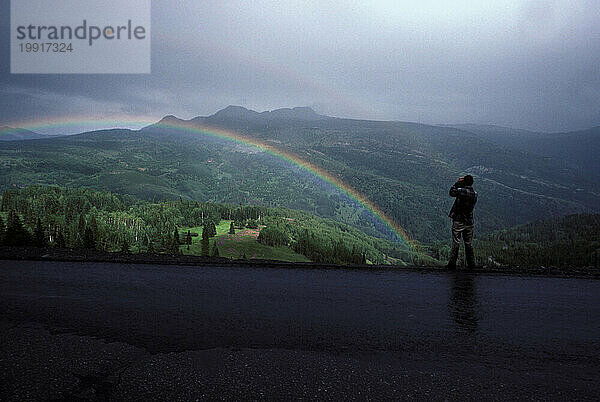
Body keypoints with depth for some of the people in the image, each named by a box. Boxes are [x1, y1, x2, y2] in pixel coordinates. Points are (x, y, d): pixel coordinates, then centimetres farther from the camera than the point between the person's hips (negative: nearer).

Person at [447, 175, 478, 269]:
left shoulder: (461, 191, -16)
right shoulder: (474, 194, 0)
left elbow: (452, 192, 1)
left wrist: (457, 183, 9)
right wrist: (461, 186, 12)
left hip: (458, 221, -4)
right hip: (469, 222, 4)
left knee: (456, 243, 2)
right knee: (469, 244, 14)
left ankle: (452, 263, 5)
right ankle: (471, 264, 19)